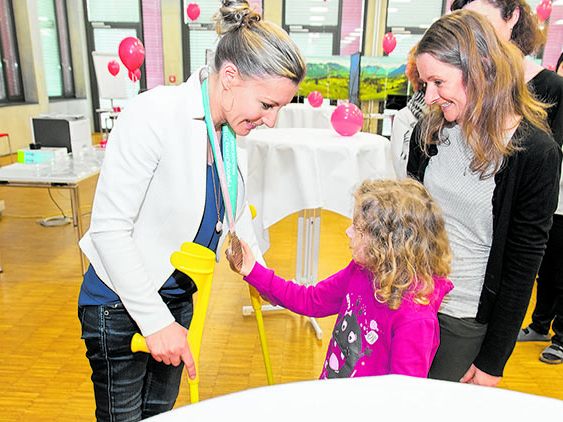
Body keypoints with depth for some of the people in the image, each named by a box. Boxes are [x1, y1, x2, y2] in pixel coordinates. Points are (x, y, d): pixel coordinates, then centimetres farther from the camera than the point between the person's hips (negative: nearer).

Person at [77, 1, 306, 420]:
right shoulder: (154, 114, -26)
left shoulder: (231, 130, -4)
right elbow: (108, 228, -25)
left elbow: (237, 207, 12)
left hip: (179, 298, 6)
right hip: (120, 303, -6)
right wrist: (155, 321, -22)